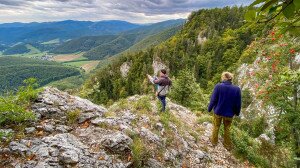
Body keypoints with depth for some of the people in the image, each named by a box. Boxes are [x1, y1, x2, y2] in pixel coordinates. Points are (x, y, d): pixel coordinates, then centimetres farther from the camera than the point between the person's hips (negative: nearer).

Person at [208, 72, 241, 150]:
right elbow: (238, 103, -4)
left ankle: (214, 142, 34)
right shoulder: (237, 89, -12)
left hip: (218, 111, -1)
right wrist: (237, 112, 12)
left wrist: (209, 108, 0)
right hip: (229, 113, 1)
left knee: (216, 127, 19)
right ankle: (228, 145, 33)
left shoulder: (218, 86, -19)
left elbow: (213, 99, -14)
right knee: (227, 128, 20)